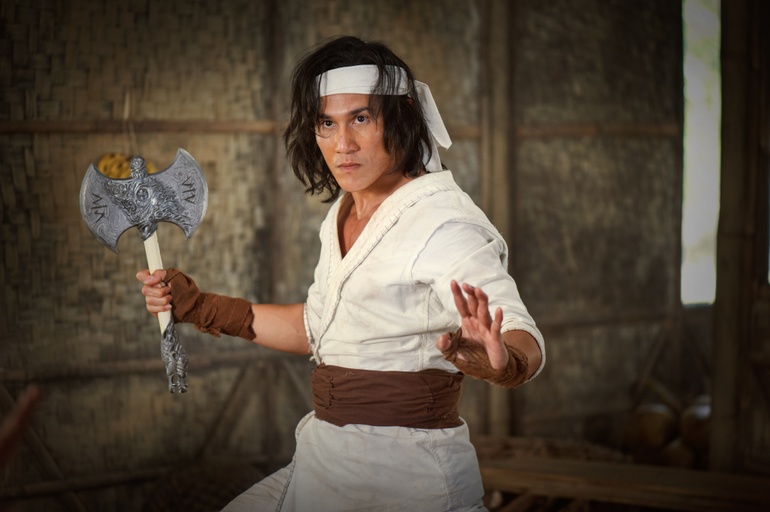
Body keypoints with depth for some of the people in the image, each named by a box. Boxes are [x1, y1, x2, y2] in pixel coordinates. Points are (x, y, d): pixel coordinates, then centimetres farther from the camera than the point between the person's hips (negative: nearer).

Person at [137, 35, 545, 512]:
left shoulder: (442, 222, -17)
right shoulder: (345, 214, 8)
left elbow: (525, 337, -28)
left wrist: (501, 361, -51)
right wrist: (197, 306, 19)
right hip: (326, 463, 8)